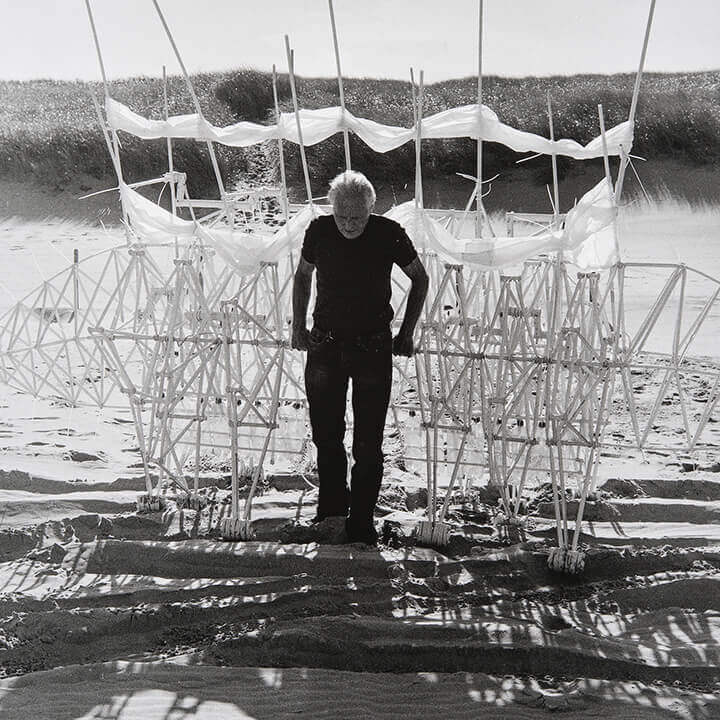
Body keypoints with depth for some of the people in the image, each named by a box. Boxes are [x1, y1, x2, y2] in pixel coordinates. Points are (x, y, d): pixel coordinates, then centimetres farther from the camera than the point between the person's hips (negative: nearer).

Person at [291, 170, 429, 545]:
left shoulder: (389, 234, -11)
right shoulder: (319, 231, -6)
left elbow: (420, 279, 5)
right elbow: (303, 275, 14)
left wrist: (406, 333, 3)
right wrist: (298, 326, 11)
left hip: (373, 348, -2)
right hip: (325, 345, 3)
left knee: (367, 442, -2)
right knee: (325, 435, 12)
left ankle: (361, 520, 10)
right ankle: (331, 509, 31)